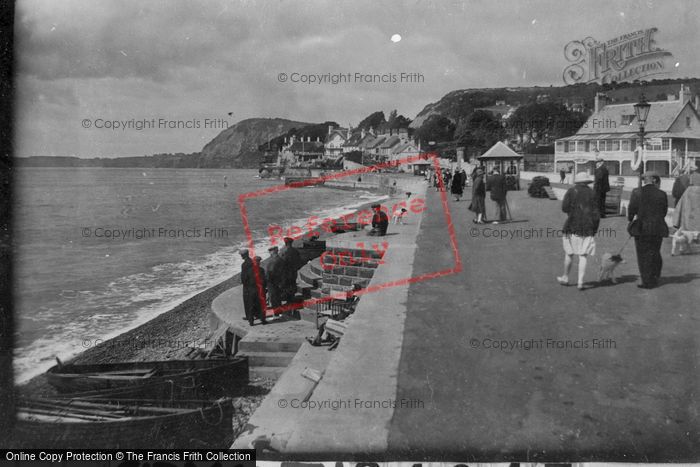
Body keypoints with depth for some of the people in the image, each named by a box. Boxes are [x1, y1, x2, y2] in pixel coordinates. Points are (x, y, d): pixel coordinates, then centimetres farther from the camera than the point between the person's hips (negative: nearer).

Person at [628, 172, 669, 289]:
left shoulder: (637, 192, -7)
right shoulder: (662, 194, -2)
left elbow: (631, 209, -4)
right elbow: (664, 212, 5)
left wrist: (631, 219, 15)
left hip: (641, 227, -2)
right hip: (658, 228, 2)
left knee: (643, 255, 6)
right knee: (655, 253, 16)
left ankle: (646, 281, 7)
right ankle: (654, 279, 25)